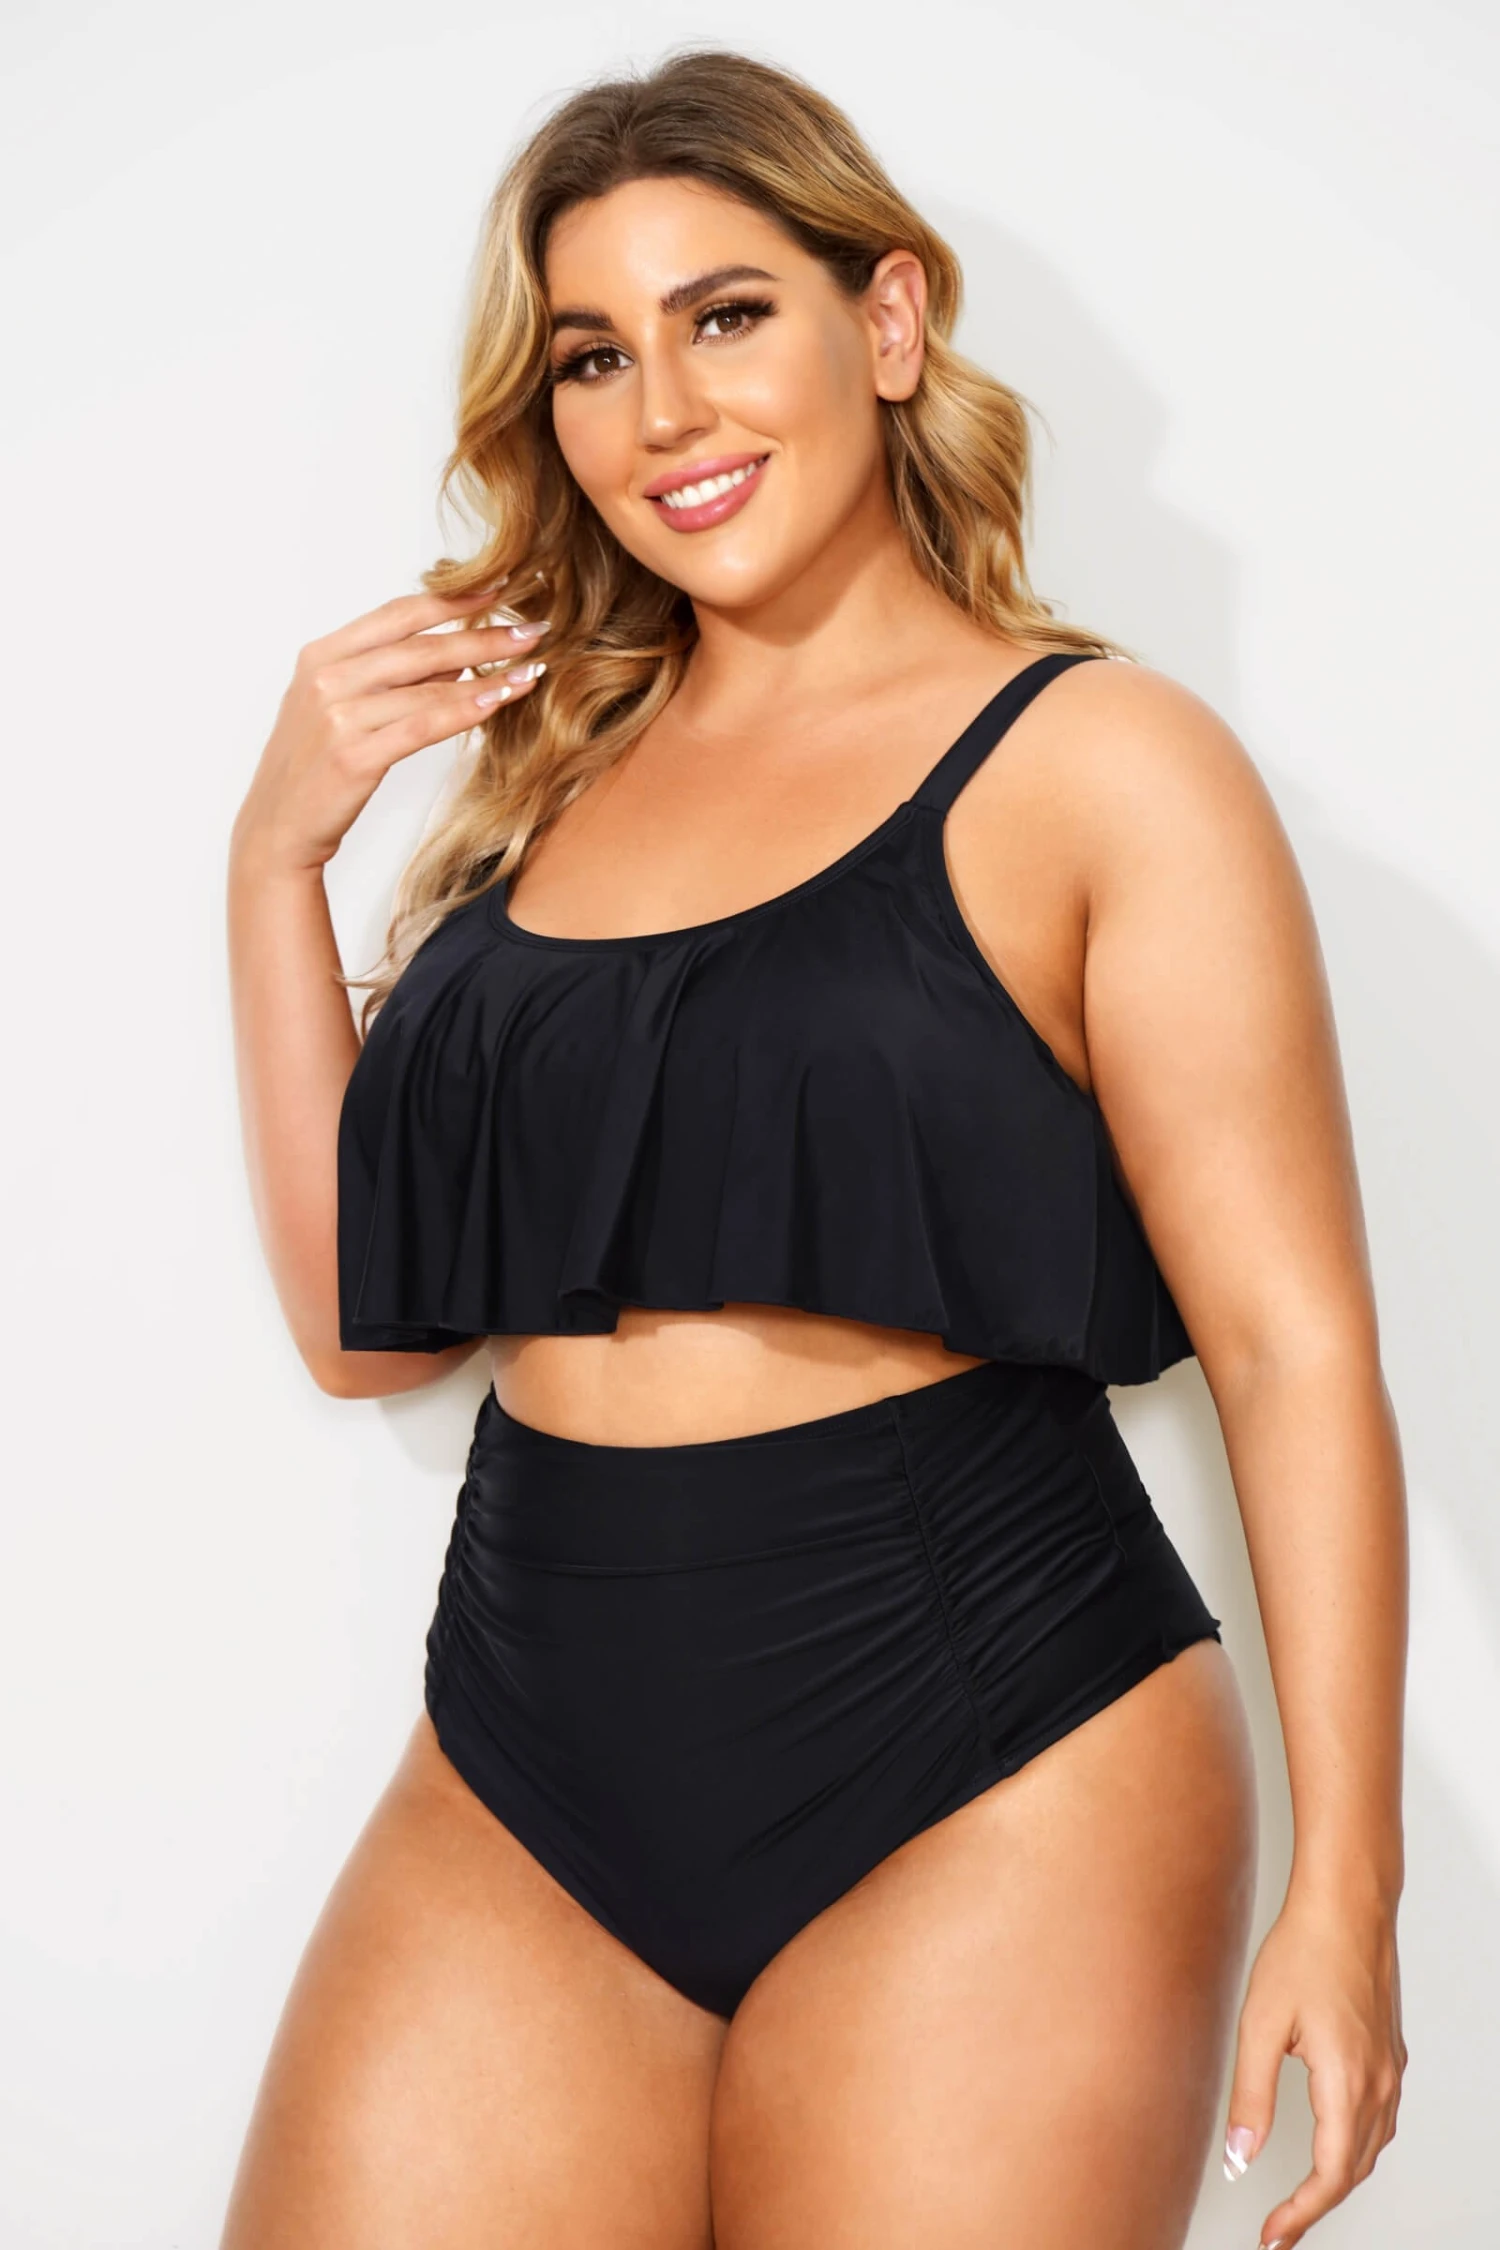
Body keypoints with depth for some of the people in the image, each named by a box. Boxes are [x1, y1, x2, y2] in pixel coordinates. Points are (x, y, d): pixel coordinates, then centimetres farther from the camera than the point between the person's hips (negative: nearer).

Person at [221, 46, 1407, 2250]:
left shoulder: (1098, 763, -3)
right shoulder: (550, 772, 12)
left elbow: (1294, 1341, -8)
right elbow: (366, 1313, 12)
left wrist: (1344, 1887, -14)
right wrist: (279, 855, 4)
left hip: (983, 1778, -4)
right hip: (527, 1785, 5)